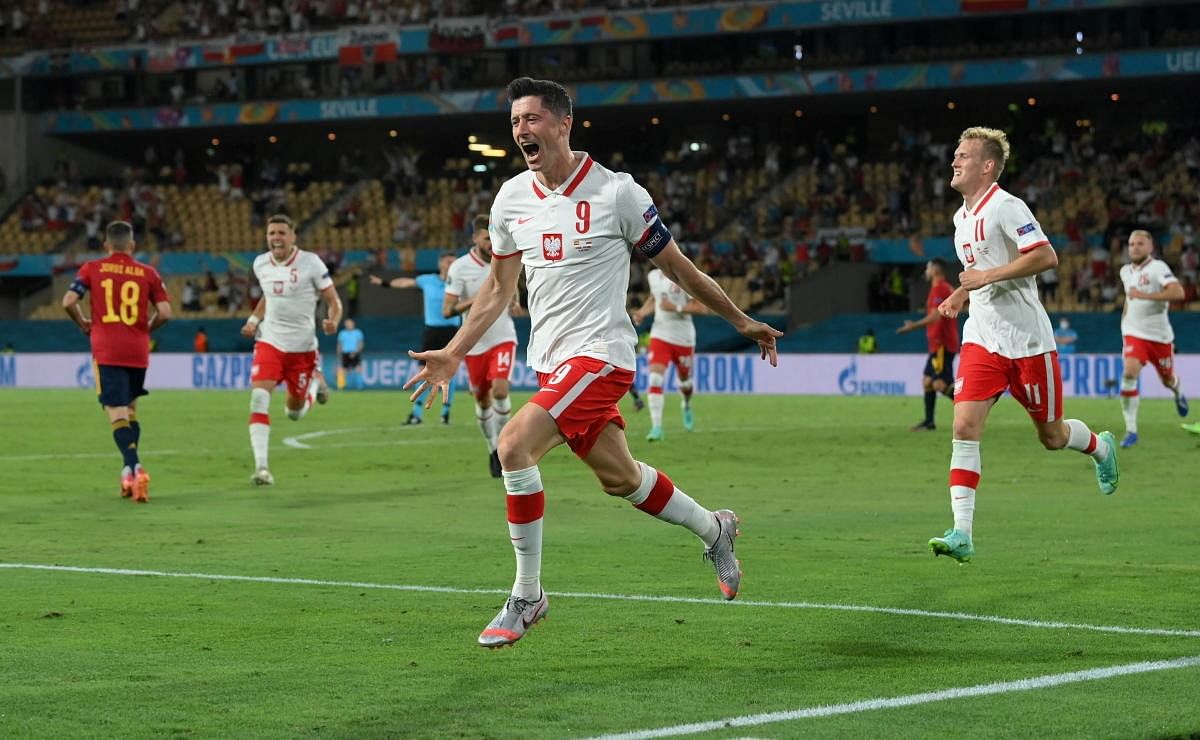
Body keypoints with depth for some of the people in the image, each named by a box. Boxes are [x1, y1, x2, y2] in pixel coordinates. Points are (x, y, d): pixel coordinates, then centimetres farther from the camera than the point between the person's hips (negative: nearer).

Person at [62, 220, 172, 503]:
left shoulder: (92, 269, 4)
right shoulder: (147, 273, 5)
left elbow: (69, 302, -4)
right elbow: (164, 312, -1)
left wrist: (84, 324, 14)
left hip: (106, 352, -2)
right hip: (138, 352, 2)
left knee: (117, 414, -6)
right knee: (130, 410, 19)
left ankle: (134, 467, -26)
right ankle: (130, 473, 17)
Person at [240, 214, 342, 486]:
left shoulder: (310, 263, -11)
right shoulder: (261, 264, 3)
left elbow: (333, 301, -6)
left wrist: (332, 321, -27)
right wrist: (253, 320, 8)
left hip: (302, 347, -2)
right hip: (269, 342, 2)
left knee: (295, 412, 10)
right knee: (259, 398, -21)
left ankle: (315, 382, 44)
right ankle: (261, 466, -21)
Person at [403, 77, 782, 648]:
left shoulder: (616, 192, -10)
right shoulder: (511, 199, 5)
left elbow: (675, 265, 1)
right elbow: (498, 289, 16)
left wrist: (742, 322, 8)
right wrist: (451, 354, 11)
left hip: (599, 354, -7)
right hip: (550, 361, 7)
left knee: (514, 445, -22)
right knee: (619, 478, 15)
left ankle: (526, 595, -11)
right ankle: (712, 528, 42)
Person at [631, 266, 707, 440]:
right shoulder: (653, 276, 3)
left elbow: (702, 307, -16)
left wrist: (675, 307, -24)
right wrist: (642, 312, 4)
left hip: (683, 338, -3)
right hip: (660, 336, 3)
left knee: (684, 380, 17)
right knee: (655, 379, -17)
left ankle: (686, 406, 52)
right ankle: (656, 427, -17)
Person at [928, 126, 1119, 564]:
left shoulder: (1005, 207, -14)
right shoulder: (962, 216, 13)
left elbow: (1046, 257, -24)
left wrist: (988, 275, -24)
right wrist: (962, 294, 13)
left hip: (1027, 340, -6)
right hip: (982, 339, 6)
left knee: (1052, 437, 8)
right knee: (965, 426, -13)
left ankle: (1101, 447, 44)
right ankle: (961, 534, -18)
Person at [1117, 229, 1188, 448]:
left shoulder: (1157, 268, -15)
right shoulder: (1125, 271, 6)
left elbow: (1178, 292, -31)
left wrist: (1144, 295, -34)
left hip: (1159, 334, -3)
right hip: (1134, 333, 3)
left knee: (1168, 379, 16)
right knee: (1129, 373, -23)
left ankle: (1178, 393, 57)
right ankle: (1131, 430, -19)